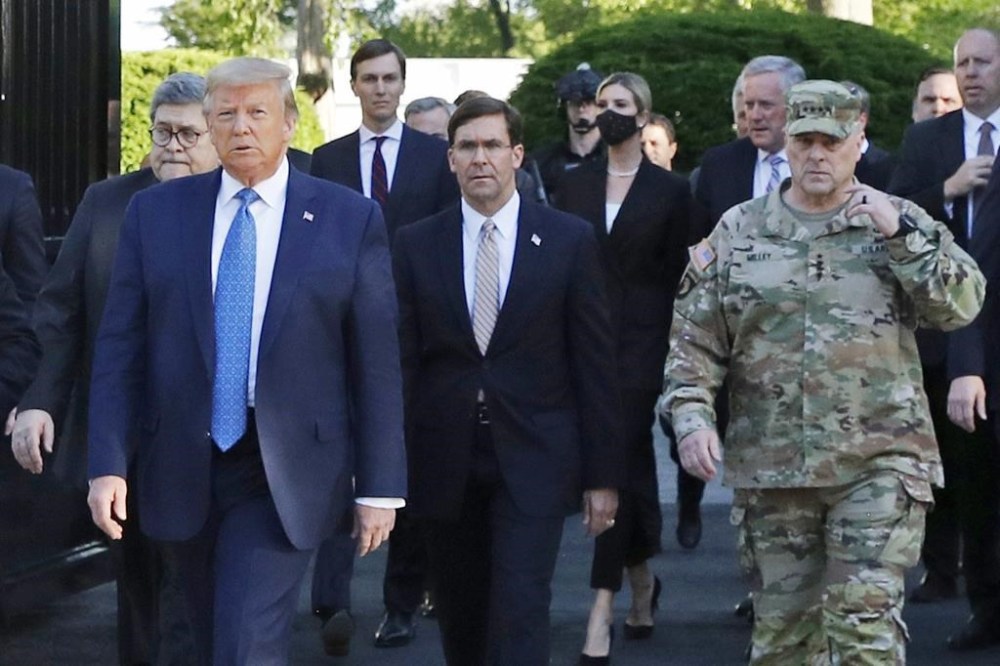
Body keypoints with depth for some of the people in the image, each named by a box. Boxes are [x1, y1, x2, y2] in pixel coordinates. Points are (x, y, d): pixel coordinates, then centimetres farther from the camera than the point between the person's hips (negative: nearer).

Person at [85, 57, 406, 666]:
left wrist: (379, 487, -2)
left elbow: (376, 362, -1)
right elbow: (120, 347, 3)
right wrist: (109, 462, -6)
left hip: (285, 477, -3)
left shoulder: (352, 220, -1)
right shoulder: (154, 213, 4)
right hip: (181, 472, 3)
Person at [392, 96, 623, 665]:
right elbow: (403, 362, 5)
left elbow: (596, 364, 1)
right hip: (445, 463, 2)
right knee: (461, 620, 9)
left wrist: (603, 475, -2)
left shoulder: (571, 241, 1)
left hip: (533, 462, -2)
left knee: (520, 615, -11)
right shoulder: (416, 245, 5)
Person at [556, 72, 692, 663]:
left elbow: (677, 275, 2)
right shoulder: (577, 183, 10)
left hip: (640, 341, -4)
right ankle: (642, 579, 31)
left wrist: (674, 349, -2)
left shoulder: (671, 190, 1)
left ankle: (604, 608, -14)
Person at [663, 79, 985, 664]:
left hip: (879, 465, -2)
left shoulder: (902, 224, 5)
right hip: (770, 467, 2)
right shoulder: (739, 233, 8)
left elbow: (963, 305, -7)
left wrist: (902, 235, -14)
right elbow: (694, 341, 7)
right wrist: (692, 417, -7)